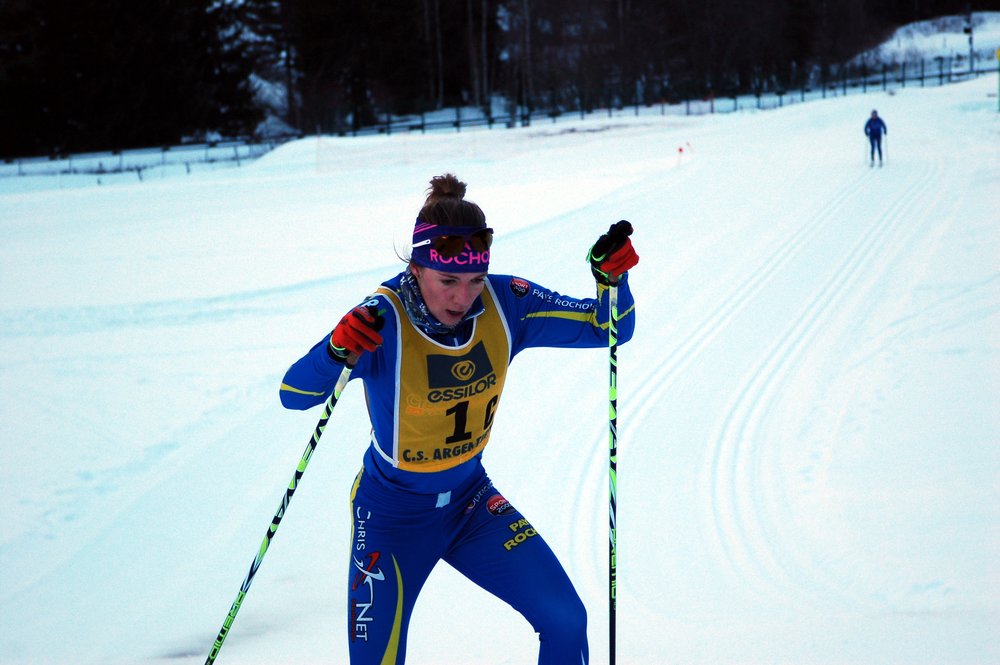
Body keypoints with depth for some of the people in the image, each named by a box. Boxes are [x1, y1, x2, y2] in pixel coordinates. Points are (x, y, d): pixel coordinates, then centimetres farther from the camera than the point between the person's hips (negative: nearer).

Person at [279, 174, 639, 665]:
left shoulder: (505, 304, -15)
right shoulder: (383, 322, -27)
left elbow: (606, 326, -6)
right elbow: (295, 395, -33)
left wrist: (612, 278, -27)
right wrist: (337, 351, -53)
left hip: (470, 502, 4)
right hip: (391, 511, -3)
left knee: (566, 620, -7)